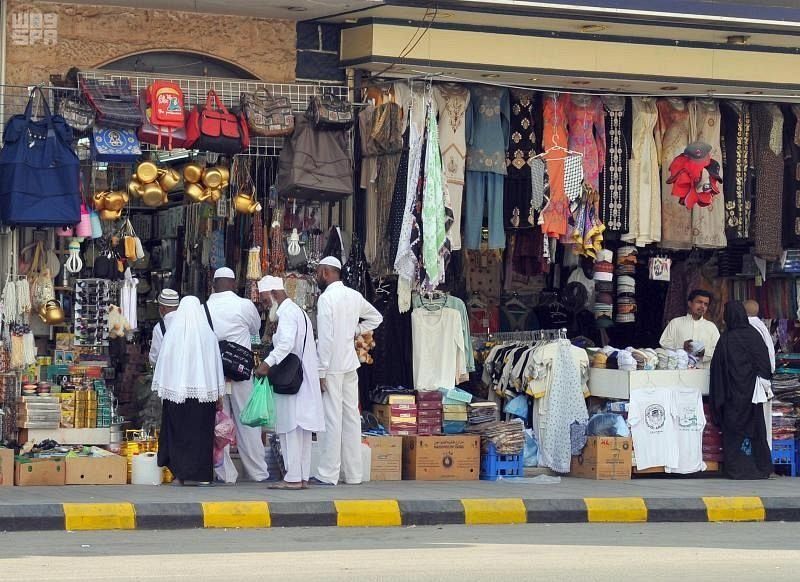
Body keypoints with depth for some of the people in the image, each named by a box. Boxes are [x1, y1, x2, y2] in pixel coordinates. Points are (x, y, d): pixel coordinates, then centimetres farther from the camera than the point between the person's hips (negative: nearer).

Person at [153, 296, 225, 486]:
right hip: (204, 390, 0)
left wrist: (160, 388, 10)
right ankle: (202, 475, 2)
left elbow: (163, 361, 0)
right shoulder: (208, 334, -3)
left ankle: (180, 473, 5)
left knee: (177, 431, 7)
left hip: (176, 391, 0)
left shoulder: (172, 333, -4)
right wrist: (218, 395, 9)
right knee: (201, 432, 4)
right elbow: (216, 364, 1)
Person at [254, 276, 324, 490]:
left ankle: (293, 478, -12)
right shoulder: (298, 312, 22)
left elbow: (286, 342, -27)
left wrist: (268, 362, -34)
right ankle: (303, 477, 11)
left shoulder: (287, 313, -10)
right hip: (303, 381, 10)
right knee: (301, 429, 10)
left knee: (291, 429, -10)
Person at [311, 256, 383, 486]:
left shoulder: (326, 298, -12)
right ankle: (353, 474, 12)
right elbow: (376, 317, 27)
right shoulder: (354, 295, 11)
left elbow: (325, 338, -17)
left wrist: (321, 372, -14)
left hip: (332, 366, -7)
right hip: (351, 364, 7)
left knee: (331, 418, -6)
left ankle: (328, 474, -5)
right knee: (351, 417, 9)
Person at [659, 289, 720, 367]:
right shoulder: (676, 322, 15)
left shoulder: (711, 327, 19)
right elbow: (664, 343, 5)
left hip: (702, 369, 1)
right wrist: (681, 347, -12)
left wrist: (705, 352, -12)